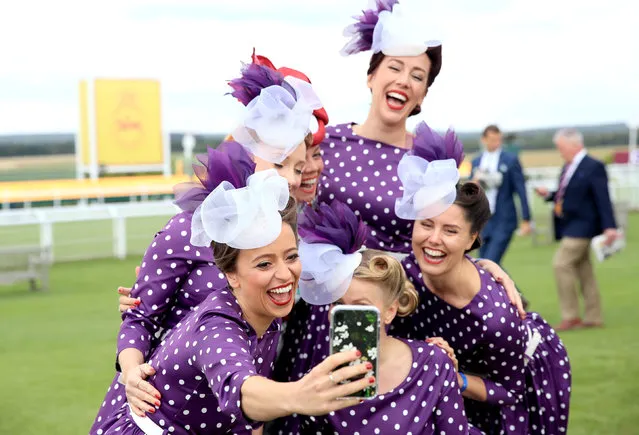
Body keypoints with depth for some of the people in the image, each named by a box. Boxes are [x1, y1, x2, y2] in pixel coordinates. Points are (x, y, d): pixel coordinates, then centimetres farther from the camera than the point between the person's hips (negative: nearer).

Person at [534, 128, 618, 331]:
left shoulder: (593, 167, -12)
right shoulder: (568, 168, 13)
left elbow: (603, 199, -17)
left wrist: (609, 227, -22)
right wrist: (549, 195, 5)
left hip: (581, 226, -9)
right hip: (570, 227, 9)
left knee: (561, 263, -14)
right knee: (583, 270, 11)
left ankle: (571, 315, -7)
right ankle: (593, 318, 18)